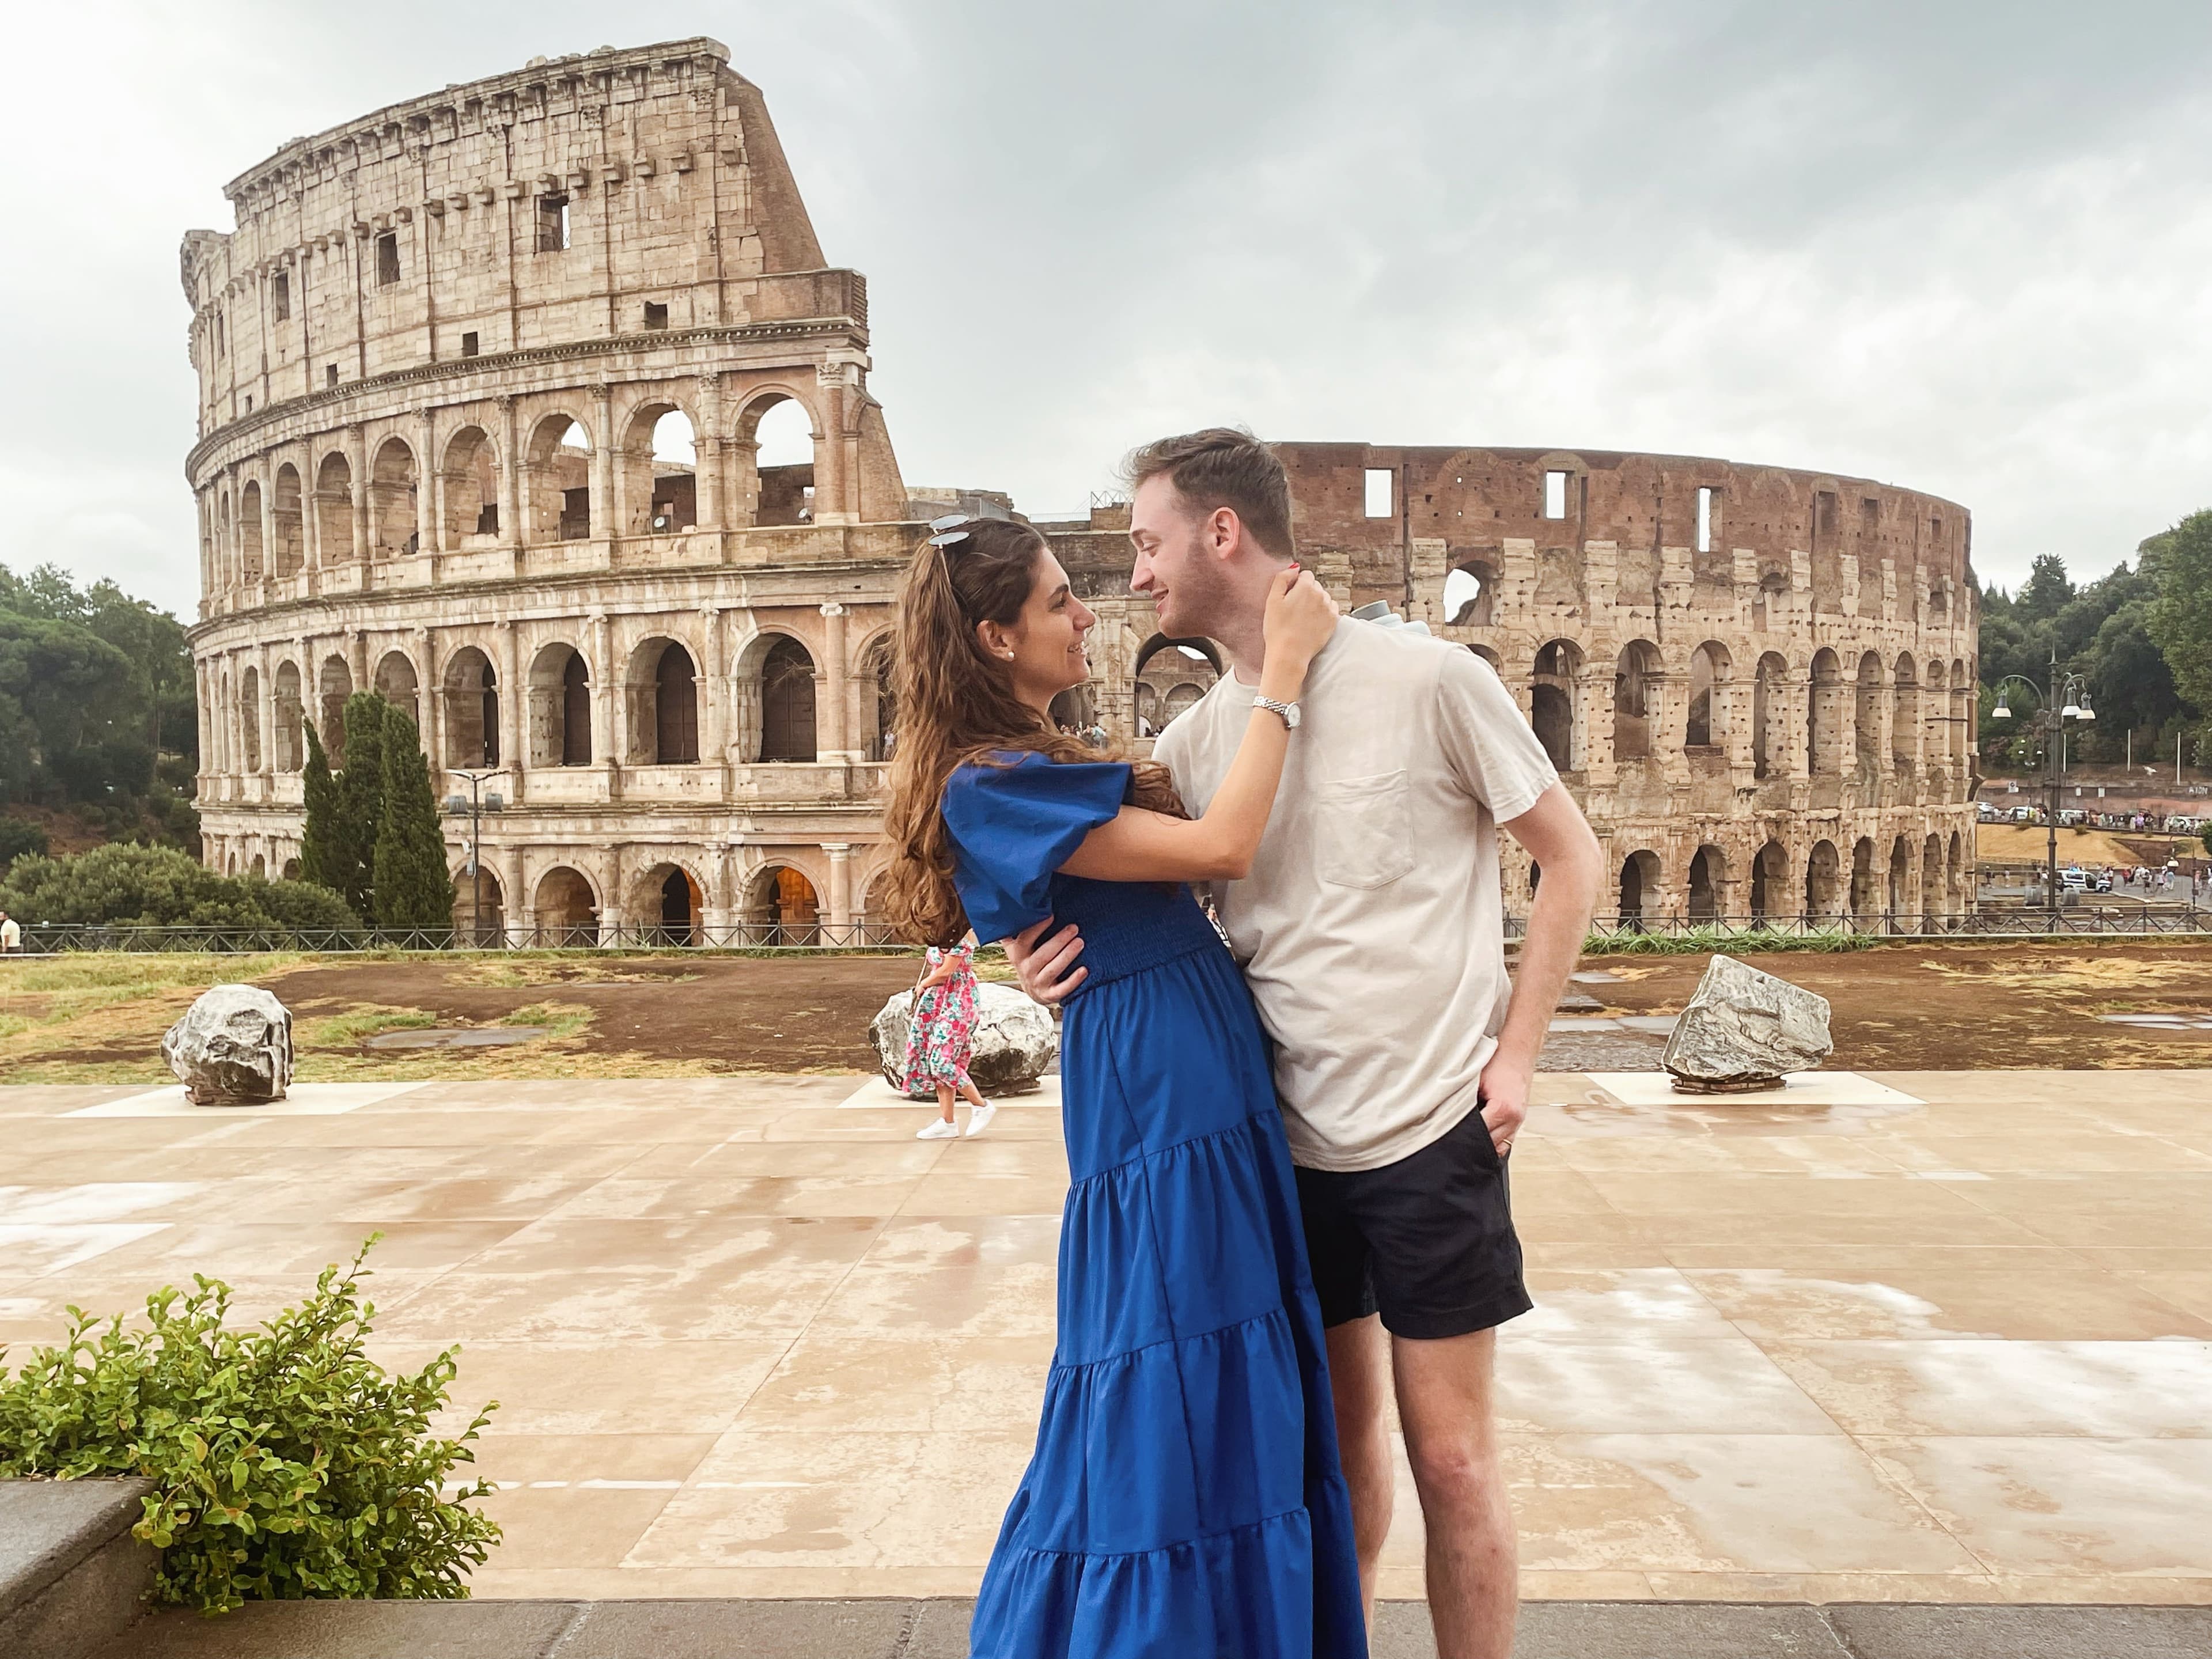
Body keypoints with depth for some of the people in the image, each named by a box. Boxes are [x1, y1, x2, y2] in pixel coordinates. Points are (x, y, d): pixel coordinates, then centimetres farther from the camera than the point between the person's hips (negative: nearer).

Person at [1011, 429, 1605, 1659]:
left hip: (1431, 1132, -4)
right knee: (1339, 1430, 20)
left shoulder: (1429, 681, -10)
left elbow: (1575, 860, -3)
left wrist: (1517, 1053, -9)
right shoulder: (1196, 737, 4)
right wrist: (1058, 956, -13)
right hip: (1286, 1139, 5)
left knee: (1449, 1453, 6)